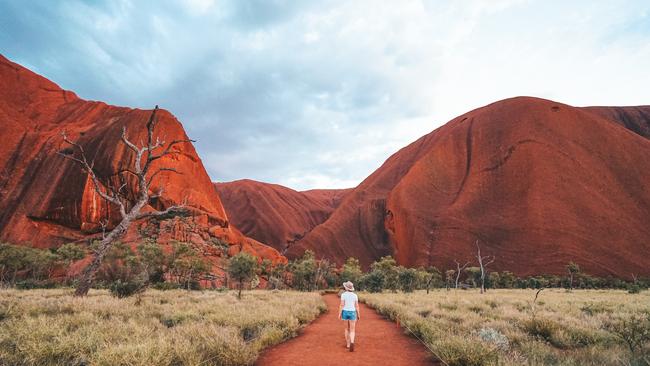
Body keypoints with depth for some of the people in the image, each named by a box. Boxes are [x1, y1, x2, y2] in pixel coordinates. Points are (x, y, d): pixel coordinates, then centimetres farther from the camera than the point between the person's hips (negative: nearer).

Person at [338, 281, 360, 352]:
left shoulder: (343, 294, -8)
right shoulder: (355, 295, -1)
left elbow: (342, 305, -12)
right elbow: (356, 306, 0)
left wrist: (339, 314, -7)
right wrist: (358, 315, 8)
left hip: (345, 312, 0)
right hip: (352, 313, 0)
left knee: (347, 328, 19)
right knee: (352, 330, 1)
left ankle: (348, 344, 23)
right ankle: (352, 343, -24)